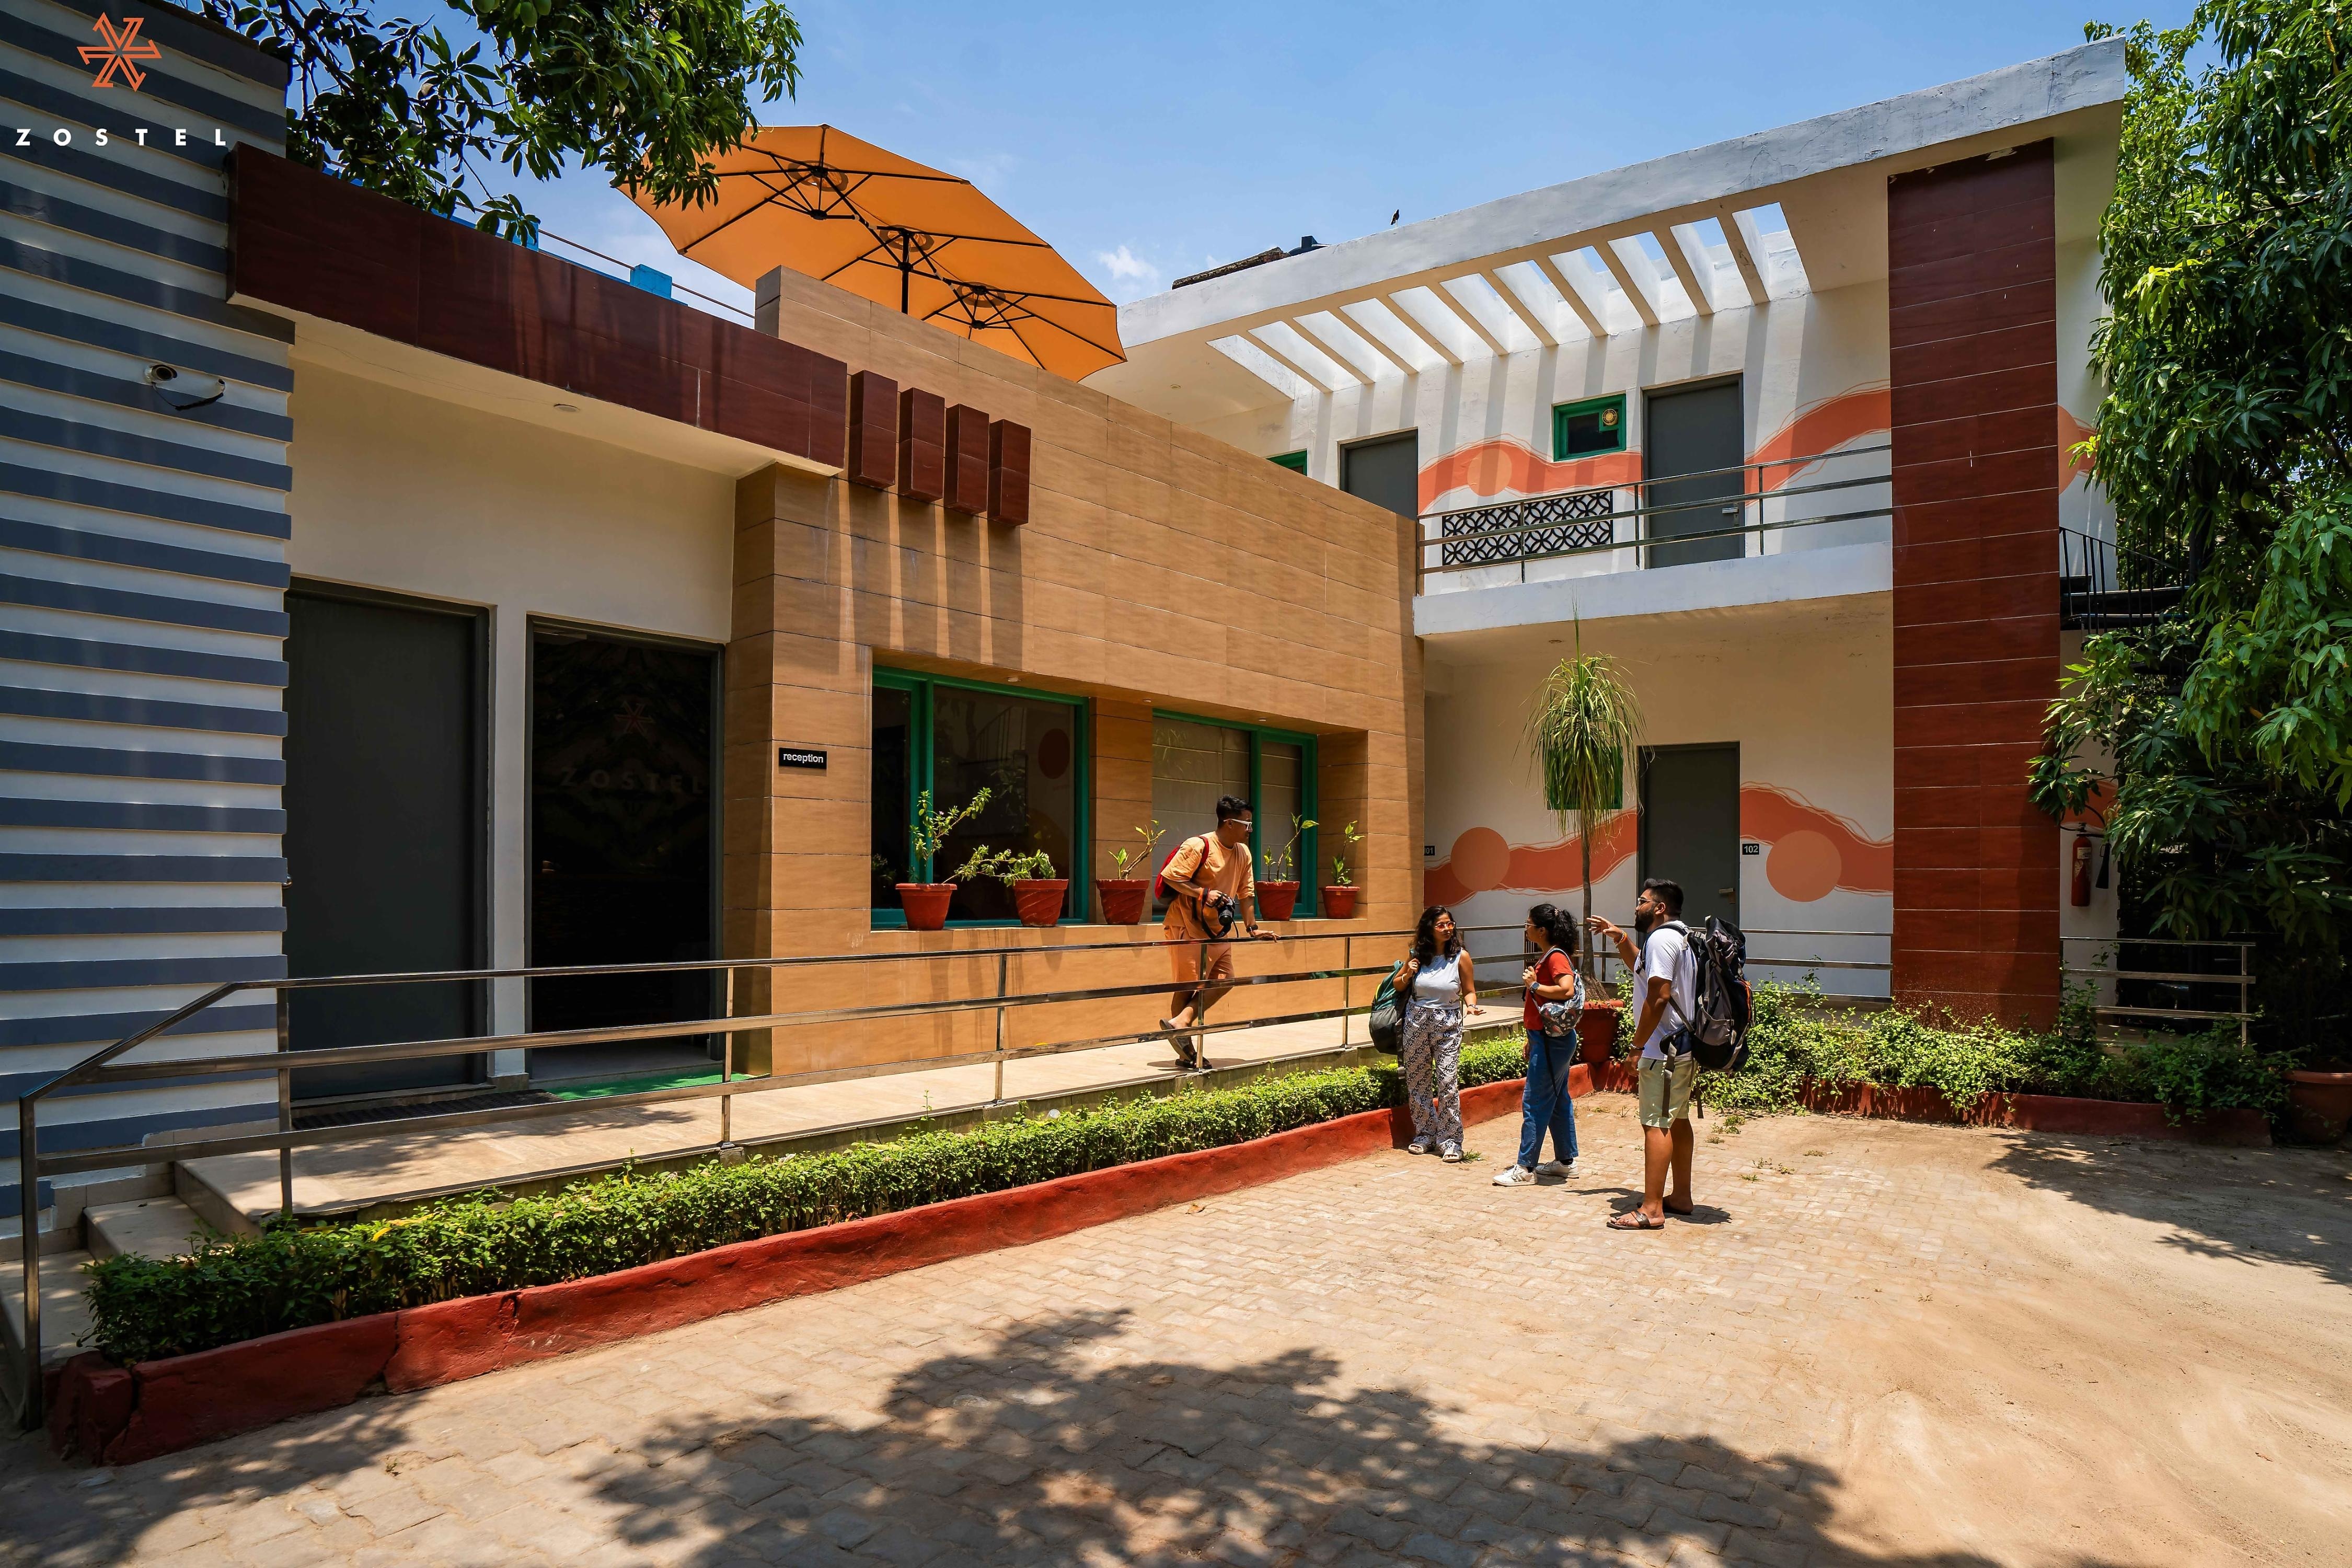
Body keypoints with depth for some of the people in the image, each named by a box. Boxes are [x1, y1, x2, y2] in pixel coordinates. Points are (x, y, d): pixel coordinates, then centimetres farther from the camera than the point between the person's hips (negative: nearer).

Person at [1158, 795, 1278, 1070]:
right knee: (1189, 987, -3)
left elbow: (1246, 893, 13)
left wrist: (1251, 929, 7)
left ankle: (1180, 1023, 1)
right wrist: (1204, 893, -25)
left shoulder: (1243, 853, 9)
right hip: (1188, 928, -8)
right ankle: (1187, 1054, 4)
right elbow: (1171, 877, -18)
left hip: (1218, 931, 8)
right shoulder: (1198, 846, -16)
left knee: (1225, 980, 0)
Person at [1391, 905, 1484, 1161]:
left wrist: (1472, 1006, -17)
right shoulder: (1415, 955, 2)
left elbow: (1469, 991, 3)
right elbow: (1397, 985, 13)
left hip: (1448, 1026, -3)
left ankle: (1450, 1140, 2)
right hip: (1417, 1022, 3)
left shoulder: (1461, 957, -4)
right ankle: (1424, 1134, 24)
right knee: (1417, 1082, 9)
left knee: (1448, 1083, -8)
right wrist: (1407, 975, -8)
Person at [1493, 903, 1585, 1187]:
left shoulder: (1557, 957, -17)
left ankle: (1525, 1169, -2)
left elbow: (1567, 990, -33)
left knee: (1534, 1102, -6)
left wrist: (1534, 985, -20)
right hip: (1550, 1039, 11)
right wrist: (1532, 1039, 21)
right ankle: (1566, 1161, 26)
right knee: (1559, 1100, 16)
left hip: (1552, 1043, -11)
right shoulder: (1548, 957, 14)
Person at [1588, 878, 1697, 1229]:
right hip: (1683, 1048, 11)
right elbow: (1643, 971, 33)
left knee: (1656, 1124, -9)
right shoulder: (1679, 938, 17)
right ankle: (1681, 1197, 26)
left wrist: (1639, 1044, -17)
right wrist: (1620, 939, 23)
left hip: (1664, 1049, -11)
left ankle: (1651, 1210, -8)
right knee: (1678, 1121, 17)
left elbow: (1658, 996, -23)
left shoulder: (1661, 938, -16)